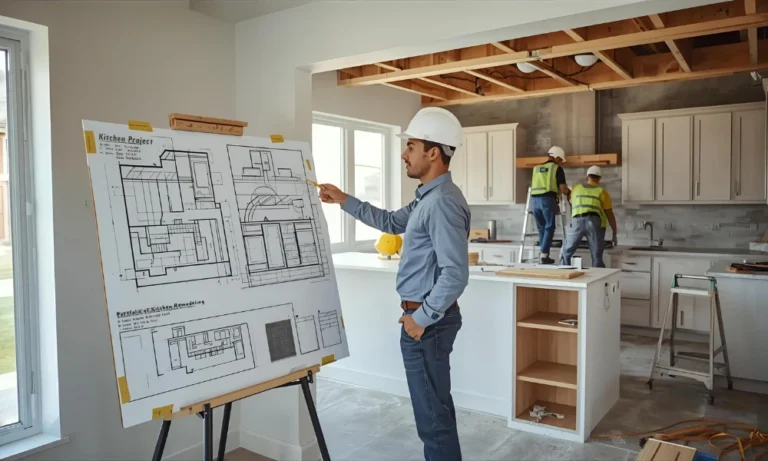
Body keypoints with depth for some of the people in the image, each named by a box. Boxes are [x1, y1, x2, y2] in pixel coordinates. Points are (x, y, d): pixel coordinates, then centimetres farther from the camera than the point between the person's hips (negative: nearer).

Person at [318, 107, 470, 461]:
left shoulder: (442, 202, -22)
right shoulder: (428, 197, 12)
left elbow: (455, 275, -28)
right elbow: (392, 223, 26)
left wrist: (422, 318, -19)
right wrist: (344, 200, 21)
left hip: (428, 320, -11)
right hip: (428, 315, 11)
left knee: (432, 414, 1)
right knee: (436, 406, 22)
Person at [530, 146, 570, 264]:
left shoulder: (536, 168, 21)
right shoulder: (557, 168, 6)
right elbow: (563, 189, 1)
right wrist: (569, 192, 24)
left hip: (534, 200, 5)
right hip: (548, 200, -5)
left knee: (541, 228, 14)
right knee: (549, 228, 2)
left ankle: (543, 254, 13)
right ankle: (544, 255, -6)